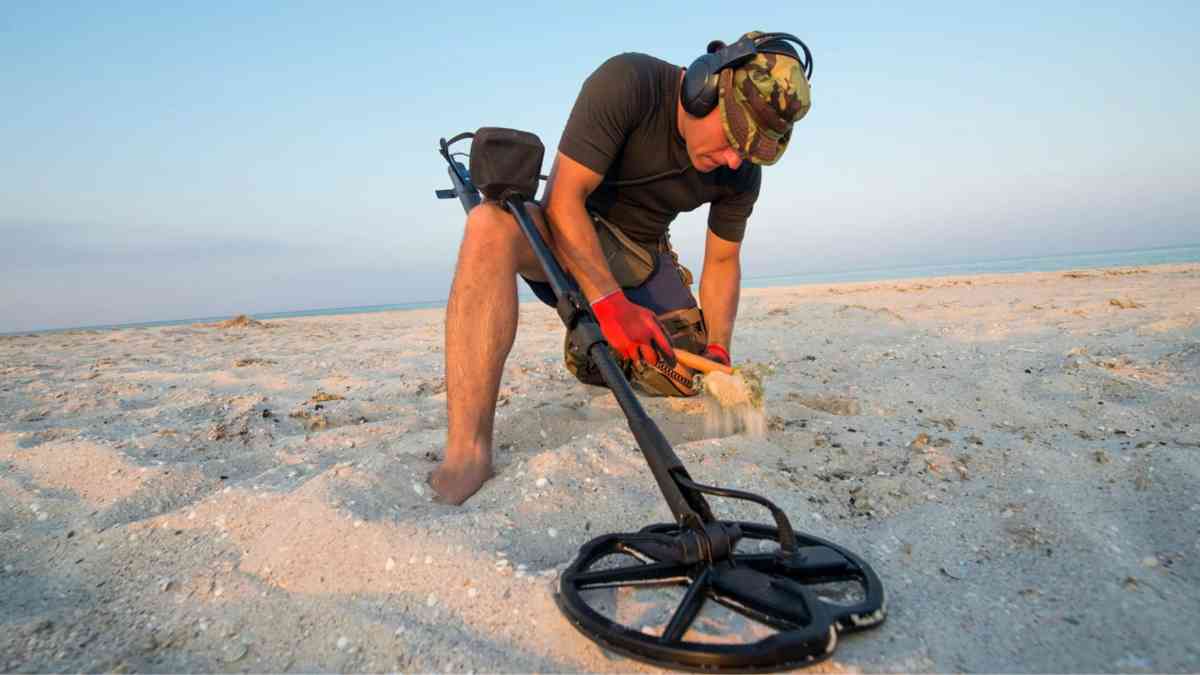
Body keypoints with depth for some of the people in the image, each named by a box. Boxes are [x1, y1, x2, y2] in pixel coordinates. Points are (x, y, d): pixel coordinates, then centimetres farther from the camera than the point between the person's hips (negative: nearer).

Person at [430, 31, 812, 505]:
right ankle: (468, 451, -42)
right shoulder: (626, 82, -23)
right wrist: (610, 303, -34)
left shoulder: (742, 171, -7)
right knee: (492, 223, -38)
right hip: (566, 236, -5)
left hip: (640, 255, 5)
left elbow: (723, 261, 3)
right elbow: (563, 200, -27)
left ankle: (596, 353, 27)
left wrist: (716, 351, -8)